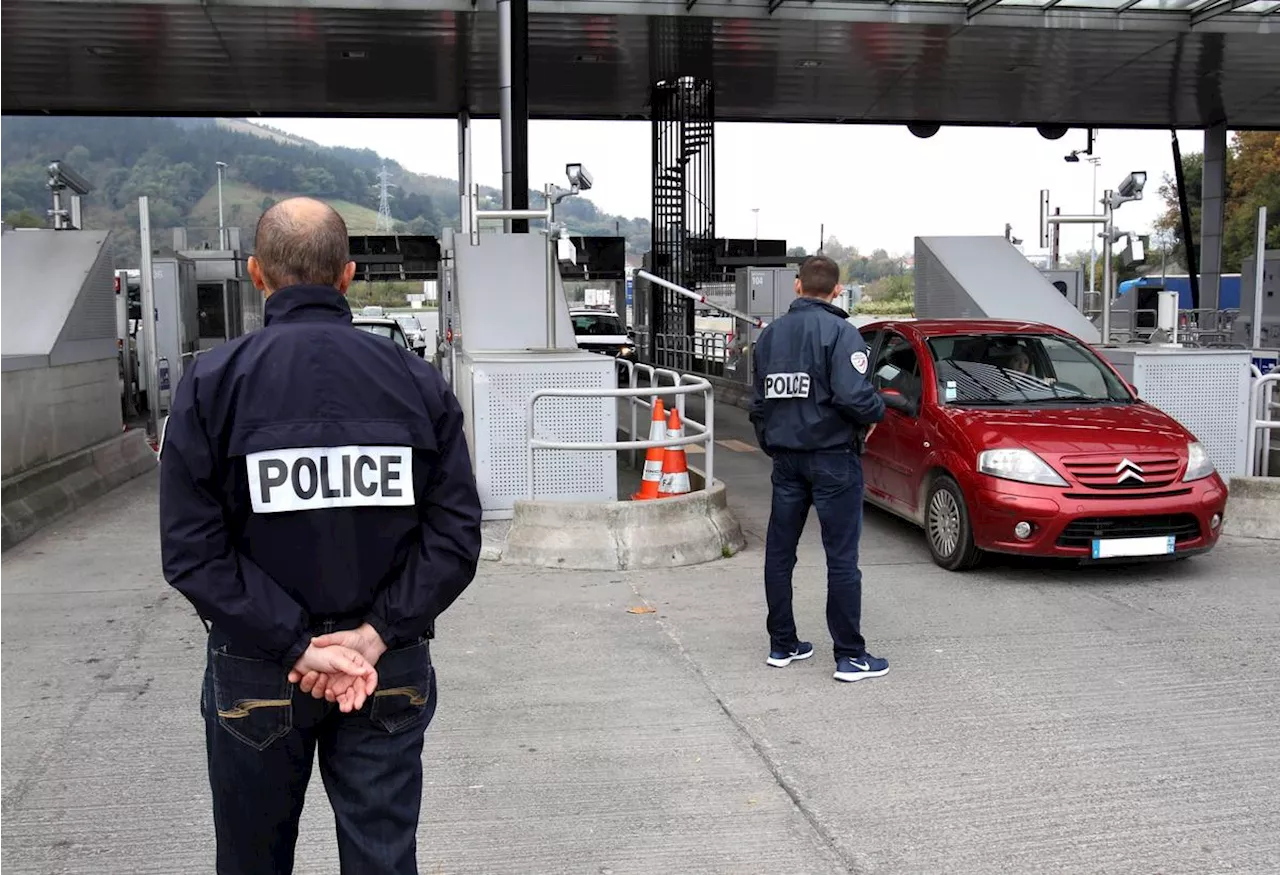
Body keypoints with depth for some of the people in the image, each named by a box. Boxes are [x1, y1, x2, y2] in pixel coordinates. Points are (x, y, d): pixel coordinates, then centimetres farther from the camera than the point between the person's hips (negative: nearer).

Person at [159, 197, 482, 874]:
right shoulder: (416, 380, -4)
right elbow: (456, 534, -10)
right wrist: (374, 636, -12)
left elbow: (192, 551, -14)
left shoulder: (213, 382, -8)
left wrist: (297, 646, -13)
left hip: (257, 672, 0)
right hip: (390, 673, 1)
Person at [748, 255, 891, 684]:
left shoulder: (770, 334, 9)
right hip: (832, 455, -6)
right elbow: (853, 395, -23)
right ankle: (850, 656, 3)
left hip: (785, 458, 6)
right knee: (841, 557, -1)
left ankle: (782, 645, 21)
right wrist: (876, 412, -3)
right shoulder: (839, 332, -11)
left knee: (779, 552, 13)